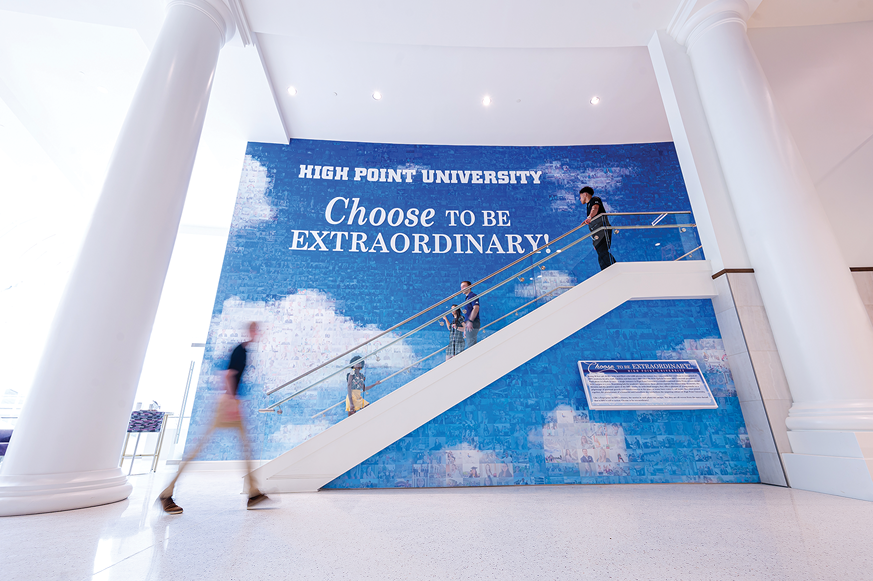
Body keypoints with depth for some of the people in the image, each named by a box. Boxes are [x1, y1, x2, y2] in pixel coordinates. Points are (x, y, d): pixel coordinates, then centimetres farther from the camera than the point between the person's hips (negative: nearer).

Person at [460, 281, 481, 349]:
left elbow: (476, 308, -19)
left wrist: (470, 321, -23)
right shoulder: (467, 298, 25)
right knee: (469, 345, 9)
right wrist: (464, 329, 22)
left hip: (472, 323, -10)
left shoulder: (472, 296, -4)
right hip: (468, 325, 10)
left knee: (471, 345, -12)